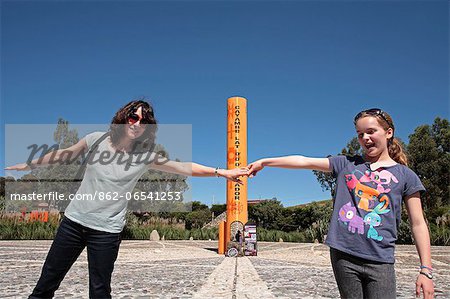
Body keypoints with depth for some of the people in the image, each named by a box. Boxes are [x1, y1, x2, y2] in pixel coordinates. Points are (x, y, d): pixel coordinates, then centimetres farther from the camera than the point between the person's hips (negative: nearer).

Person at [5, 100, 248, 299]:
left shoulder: (145, 156, -6)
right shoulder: (97, 140, -2)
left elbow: (185, 168, -9)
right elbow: (64, 155, 12)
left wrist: (221, 171, -15)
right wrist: (27, 165, 19)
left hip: (107, 231, -2)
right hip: (74, 221, 2)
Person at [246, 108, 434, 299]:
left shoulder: (405, 176, 6)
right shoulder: (347, 164, 10)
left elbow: (418, 224, 4)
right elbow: (304, 161, 8)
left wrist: (426, 270, -2)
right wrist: (264, 162, 5)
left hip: (380, 261, -1)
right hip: (343, 256, 2)